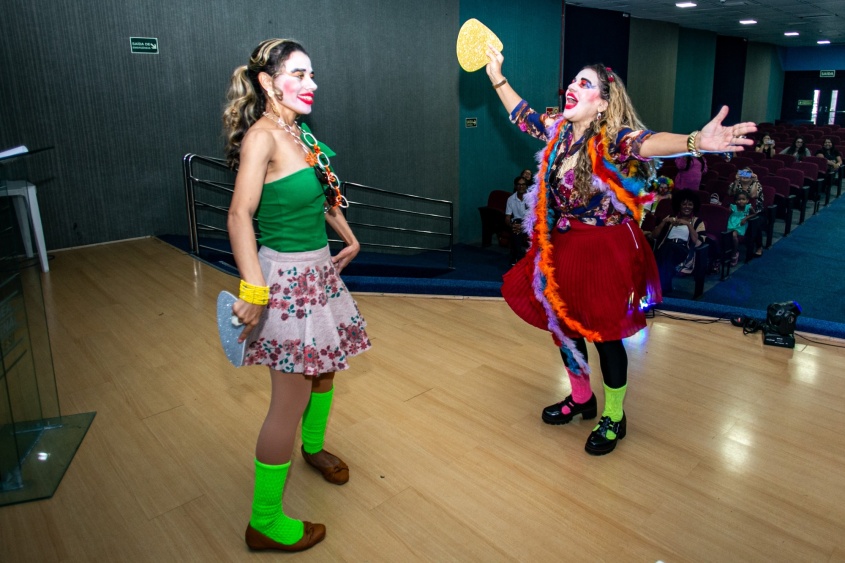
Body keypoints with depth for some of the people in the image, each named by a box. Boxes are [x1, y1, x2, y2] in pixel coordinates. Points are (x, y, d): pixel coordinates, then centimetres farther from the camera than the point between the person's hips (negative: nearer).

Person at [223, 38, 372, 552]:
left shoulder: (299, 133, 9)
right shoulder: (262, 135, -16)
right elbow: (240, 215, -25)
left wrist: (348, 237, 27)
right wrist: (253, 290, -32)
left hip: (319, 269, 9)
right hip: (287, 275, -9)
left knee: (324, 367, 23)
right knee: (291, 399, -2)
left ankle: (314, 447, 50)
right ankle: (265, 522, 15)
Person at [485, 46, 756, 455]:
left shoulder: (613, 140, -18)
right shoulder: (559, 131, 1)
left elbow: (646, 143, -40)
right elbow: (522, 115, 19)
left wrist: (695, 142, -60)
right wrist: (496, 76, 22)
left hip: (605, 251, -6)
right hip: (563, 248, 7)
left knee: (603, 333, 2)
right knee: (564, 325, 15)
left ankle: (613, 418, 26)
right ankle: (581, 399, 40)